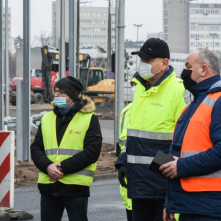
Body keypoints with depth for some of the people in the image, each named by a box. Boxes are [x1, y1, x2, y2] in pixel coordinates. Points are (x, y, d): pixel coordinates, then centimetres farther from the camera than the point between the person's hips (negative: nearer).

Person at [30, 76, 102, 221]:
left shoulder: (89, 119, -1)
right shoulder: (47, 119, 14)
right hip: (48, 186, 5)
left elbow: (92, 151, -10)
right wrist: (47, 166, -12)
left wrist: (63, 168, -16)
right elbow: (36, 148, 10)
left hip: (76, 186, -5)